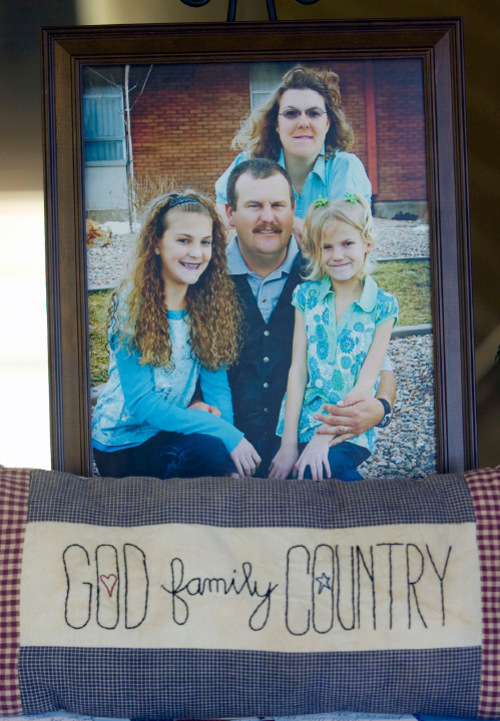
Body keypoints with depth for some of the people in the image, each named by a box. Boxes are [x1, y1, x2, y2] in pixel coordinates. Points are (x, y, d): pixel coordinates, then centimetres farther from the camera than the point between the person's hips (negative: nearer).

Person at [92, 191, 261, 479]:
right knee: (212, 450, -31)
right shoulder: (132, 305, -15)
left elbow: (217, 385, -1)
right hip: (122, 444, -5)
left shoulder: (208, 303, 1)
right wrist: (225, 433, -27)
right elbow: (141, 403, -20)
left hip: (170, 431, 6)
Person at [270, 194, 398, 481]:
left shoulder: (383, 305, -1)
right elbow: (297, 369, 1)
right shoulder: (307, 295, 6)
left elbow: (366, 381, -5)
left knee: (311, 474, -27)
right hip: (303, 421, 3)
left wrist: (324, 436, -14)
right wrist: (289, 442, -6)